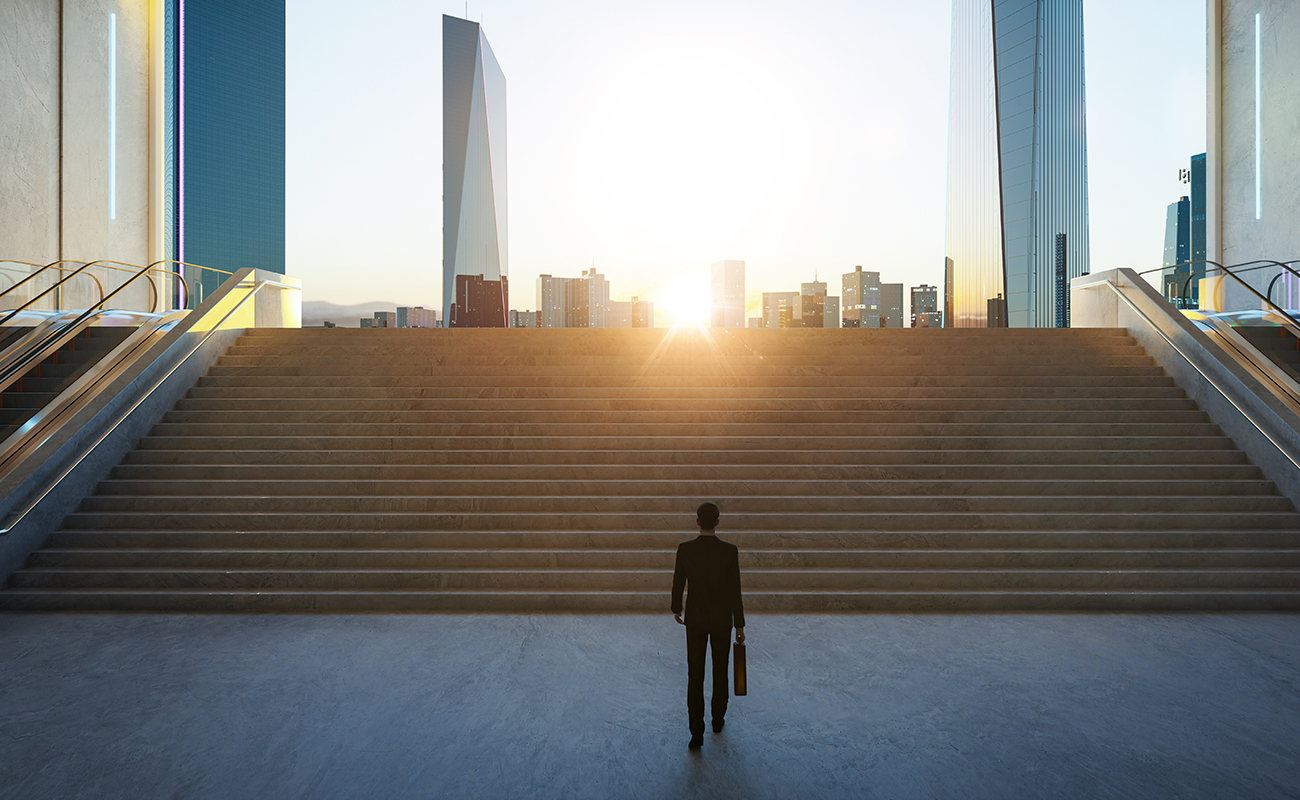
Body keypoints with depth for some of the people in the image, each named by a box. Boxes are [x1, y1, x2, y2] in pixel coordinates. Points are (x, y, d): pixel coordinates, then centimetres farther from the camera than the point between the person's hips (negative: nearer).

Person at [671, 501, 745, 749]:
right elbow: (734, 591, -13)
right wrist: (740, 626, -3)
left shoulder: (685, 549, -13)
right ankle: (718, 720, 36)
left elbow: (678, 583, -3)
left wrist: (676, 609, 16)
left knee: (695, 675, 7)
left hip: (695, 619, 0)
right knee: (720, 672, 20)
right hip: (722, 620, 0)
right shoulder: (730, 551, -17)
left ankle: (697, 731, 5)